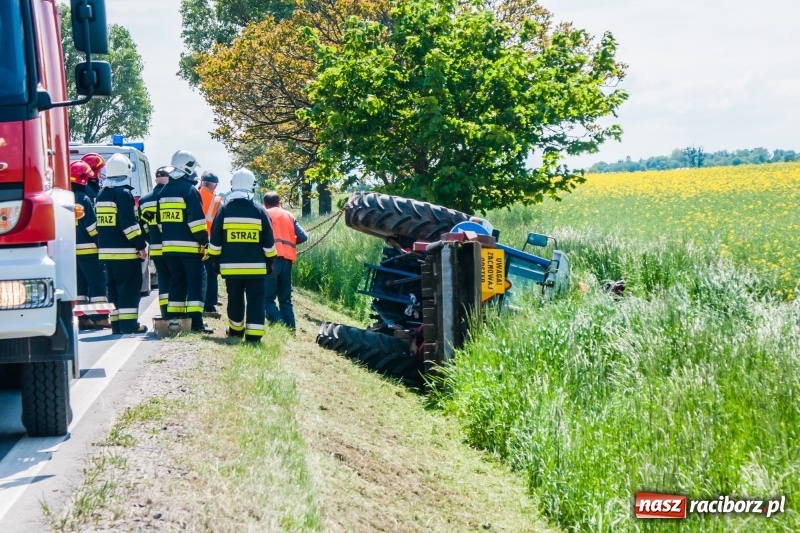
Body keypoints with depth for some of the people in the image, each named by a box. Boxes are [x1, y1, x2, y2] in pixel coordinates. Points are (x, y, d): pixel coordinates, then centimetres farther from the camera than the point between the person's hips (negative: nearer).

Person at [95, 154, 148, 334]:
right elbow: (129, 223, -18)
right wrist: (141, 245, -14)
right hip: (125, 251, -8)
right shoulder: (124, 193, -11)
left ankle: (116, 323, 13)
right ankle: (129, 323, -7)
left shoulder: (102, 194, 15)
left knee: (114, 286, 12)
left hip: (106, 250, 8)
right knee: (130, 286, -4)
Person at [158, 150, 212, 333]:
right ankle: (195, 321, -9)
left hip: (169, 246, 7)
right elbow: (196, 219, -16)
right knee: (195, 282, -4)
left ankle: (173, 318, 13)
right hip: (189, 246, -7)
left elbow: (161, 220, 19)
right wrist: (204, 241, -13)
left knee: (176, 281, 14)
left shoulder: (164, 191, 15)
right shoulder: (190, 190, -10)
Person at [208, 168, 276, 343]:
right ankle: (254, 335, -10)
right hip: (256, 266, -1)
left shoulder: (225, 209, -1)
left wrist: (215, 260, 10)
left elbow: (215, 239, 1)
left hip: (231, 266, 1)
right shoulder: (259, 211, -1)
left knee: (235, 299, 17)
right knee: (255, 300, -1)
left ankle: (236, 329, 31)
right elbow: (268, 241, 2)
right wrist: (269, 261, 12)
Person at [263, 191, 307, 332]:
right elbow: (303, 237, 11)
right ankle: (290, 331, 5)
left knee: (268, 297, -5)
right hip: (287, 259, 5)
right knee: (285, 299, 12)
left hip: (273, 258, -5)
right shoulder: (289, 215, 20)